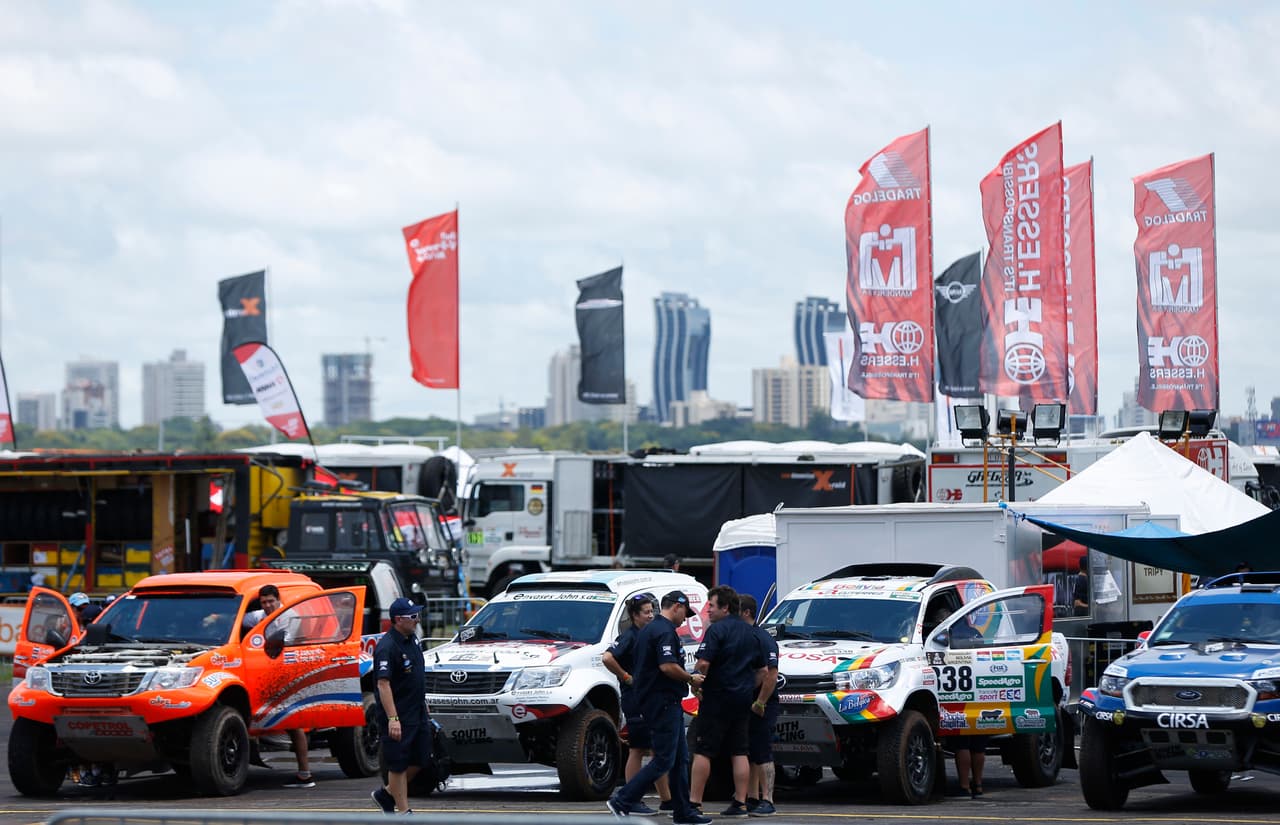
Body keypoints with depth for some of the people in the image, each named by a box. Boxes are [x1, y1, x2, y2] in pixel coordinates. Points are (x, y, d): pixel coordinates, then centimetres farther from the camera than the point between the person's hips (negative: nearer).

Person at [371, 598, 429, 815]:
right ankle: (403, 811, 6)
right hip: (399, 716, -9)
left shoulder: (412, 639, 9)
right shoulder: (387, 647, -20)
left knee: (421, 759, 12)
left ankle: (387, 793, 27)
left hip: (418, 713, 9)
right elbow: (383, 684, -24)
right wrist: (392, 719, -29)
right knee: (398, 764, 0)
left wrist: (423, 703, 23)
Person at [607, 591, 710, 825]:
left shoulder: (648, 630, 18)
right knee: (664, 759, -9)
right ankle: (622, 801, -10)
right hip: (664, 701, -11)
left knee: (680, 758, 12)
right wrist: (691, 678, -11)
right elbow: (668, 666, -26)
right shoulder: (665, 631, -14)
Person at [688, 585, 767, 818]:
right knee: (740, 752, 8)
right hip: (742, 699, 7)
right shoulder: (750, 632, 14)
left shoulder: (717, 629, -11)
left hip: (717, 697, -7)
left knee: (702, 751, -4)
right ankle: (740, 803, 7)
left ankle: (694, 803, -6)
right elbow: (762, 670, 19)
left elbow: (703, 663, -21)